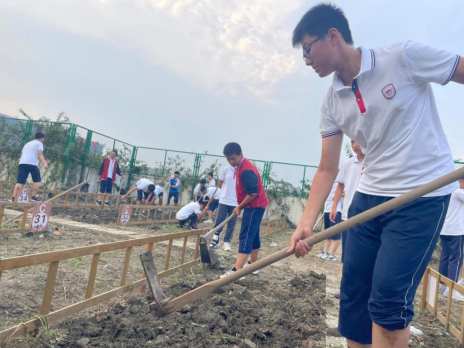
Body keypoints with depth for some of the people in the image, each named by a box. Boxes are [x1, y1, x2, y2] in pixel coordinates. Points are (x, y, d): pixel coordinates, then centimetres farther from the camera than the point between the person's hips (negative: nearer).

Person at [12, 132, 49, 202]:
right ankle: (33, 196, 0)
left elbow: (21, 154, 31)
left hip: (22, 163, 6)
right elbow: (40, 154, -8)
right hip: (32, 164, -6)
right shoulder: (39, 143, 8)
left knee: (20, 181, 1)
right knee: (37, 180, 8)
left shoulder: (27, 144, 31)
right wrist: (45, 163, -19)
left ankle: (14, 198, -7)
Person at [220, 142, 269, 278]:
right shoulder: (240, 166, 9)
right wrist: (240, 206, 11)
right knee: (253, 235, 16)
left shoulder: (246, 170, -23)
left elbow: (253, 193, -24)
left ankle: (237, 271, -13)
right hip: (253, 206, 10)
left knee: (245, 237, -13)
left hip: (255, 206, -10)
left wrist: (239, 207, -13)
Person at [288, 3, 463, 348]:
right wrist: (306, 223, -7)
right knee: (353, 294, 9)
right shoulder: (332, 103, 4)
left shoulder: (405, 57, -11)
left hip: (423, 195, -5)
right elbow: (328, 169, 4)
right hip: (369, 196, 6)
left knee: (388, 299, -9)